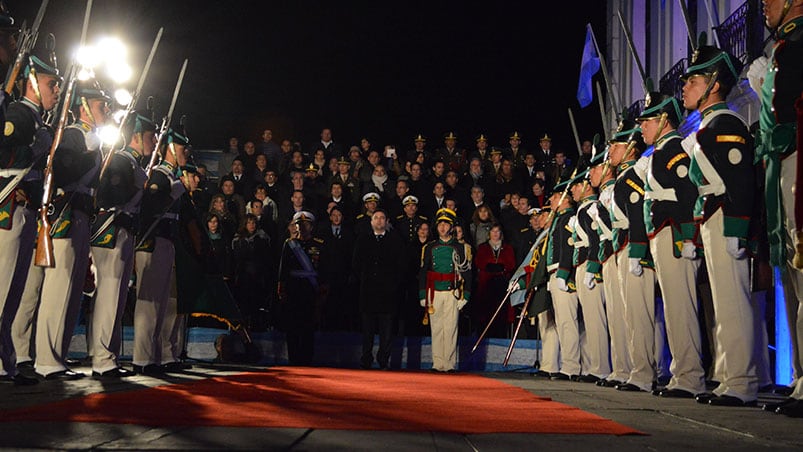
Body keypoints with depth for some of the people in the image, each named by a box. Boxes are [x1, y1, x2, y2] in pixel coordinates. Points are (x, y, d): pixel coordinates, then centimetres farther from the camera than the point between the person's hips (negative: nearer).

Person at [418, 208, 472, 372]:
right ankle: (438, 363, 9)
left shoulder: (461, 248, 7)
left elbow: (467, 272, 6)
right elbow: (422, 272, 12)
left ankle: (450, 363, 2)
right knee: (436, 328, 3)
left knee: (451, 328, -4)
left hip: (452, 293, -2)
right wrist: (422, 296, 5)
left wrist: (465, 295, -1)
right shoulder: (429, 248, 12)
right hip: (434, 293, 2)